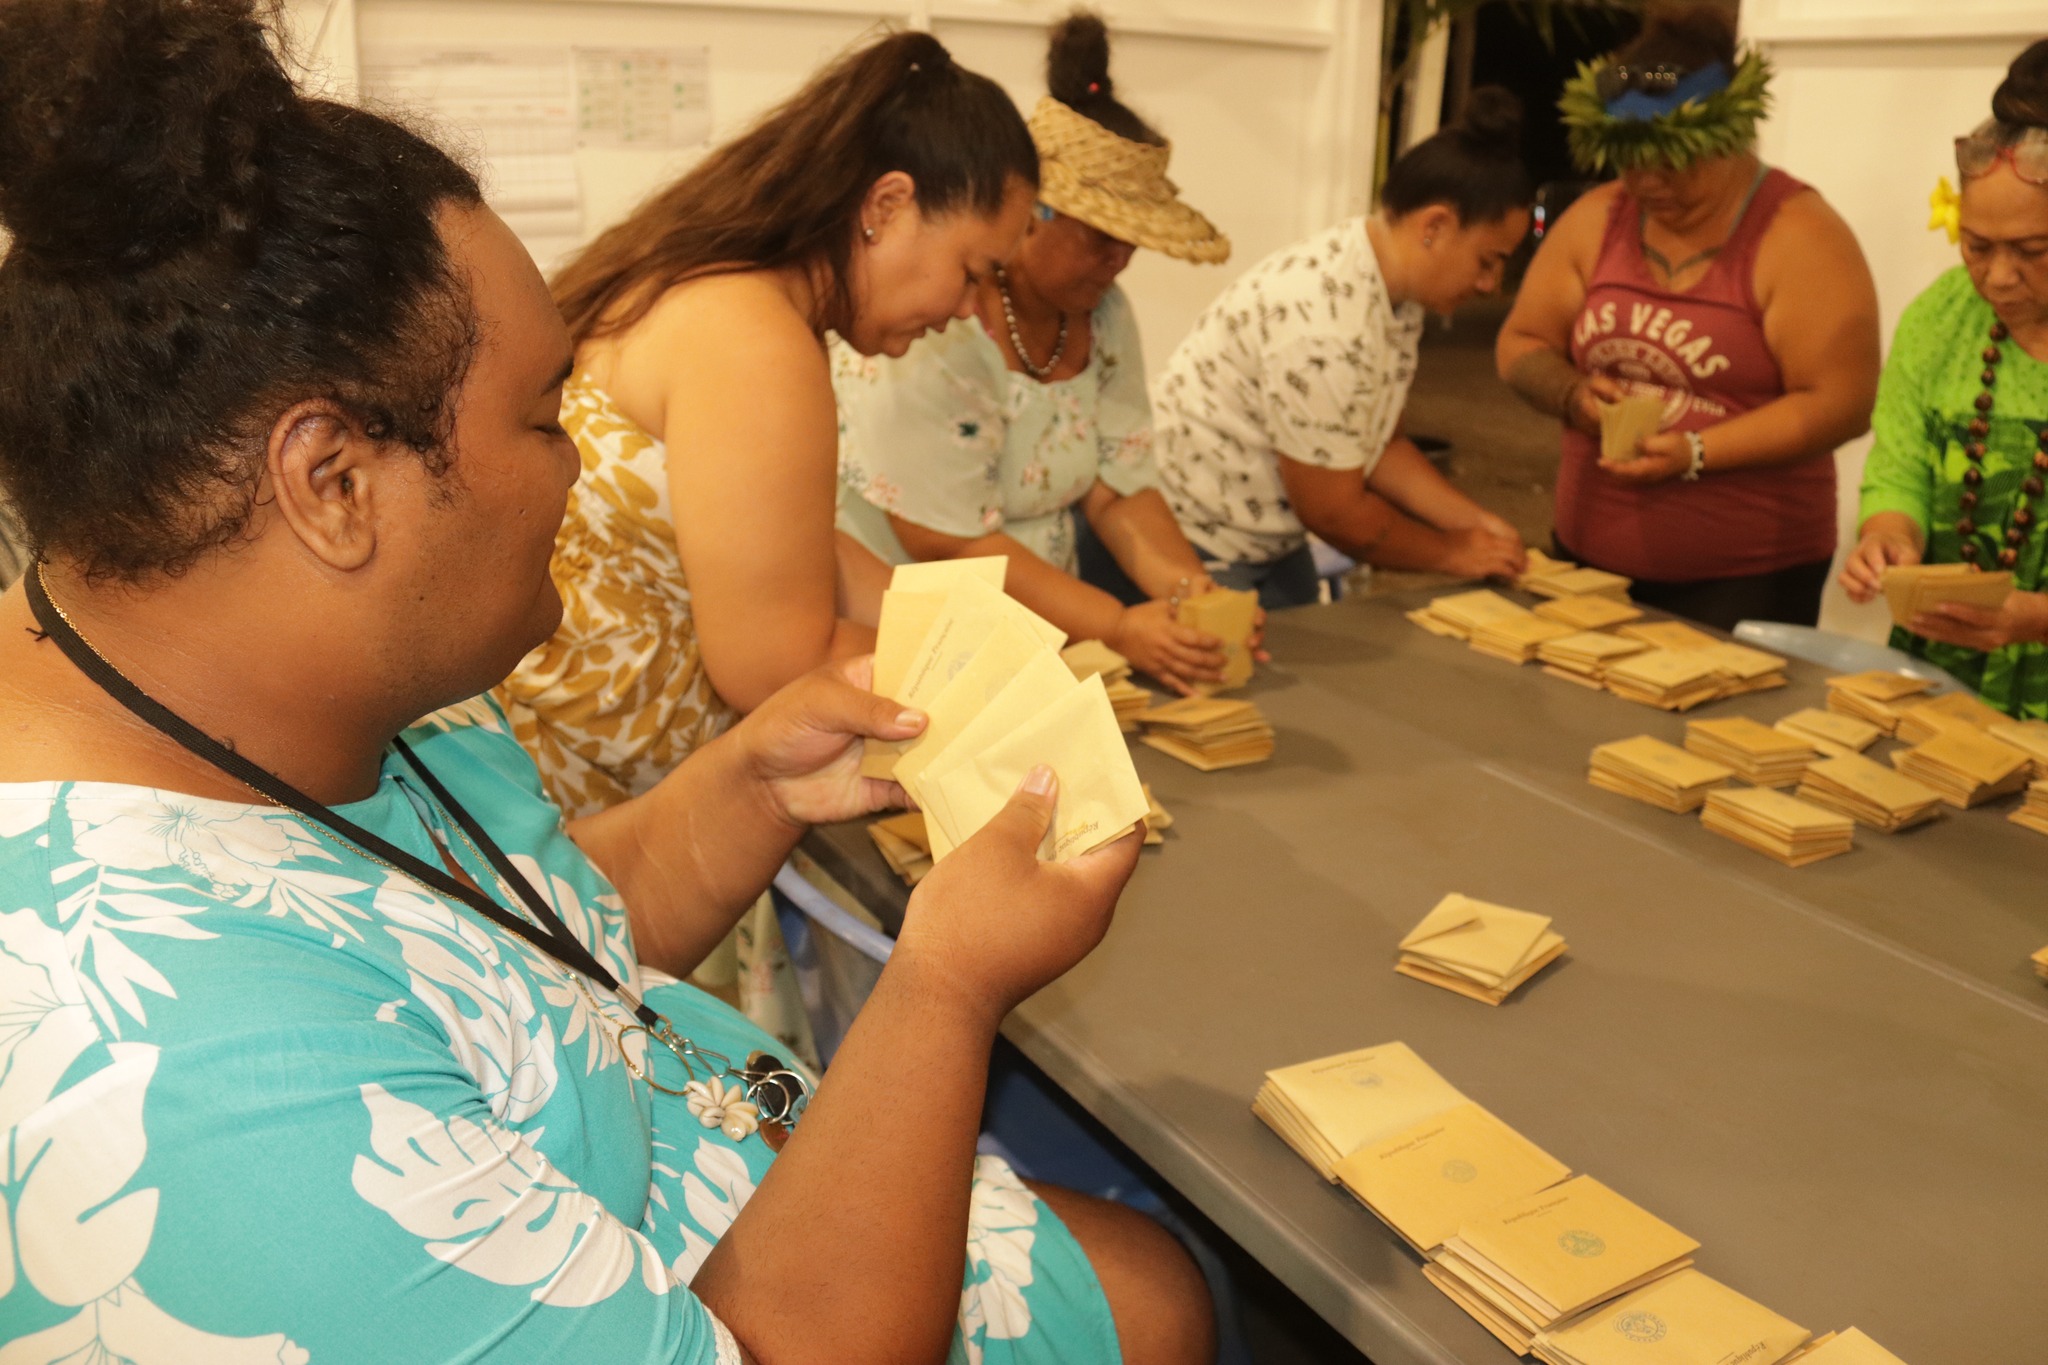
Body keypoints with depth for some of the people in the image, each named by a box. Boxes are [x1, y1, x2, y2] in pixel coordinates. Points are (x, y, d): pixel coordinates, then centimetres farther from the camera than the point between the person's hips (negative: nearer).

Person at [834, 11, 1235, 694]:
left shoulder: (1104, 317, 2)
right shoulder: (932, 325, -20)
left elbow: (1119, 489, 2)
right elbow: (951, 545, -21)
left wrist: (1188, 586, -16)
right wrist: (1119, 628, -26)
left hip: (1040, 626, 6)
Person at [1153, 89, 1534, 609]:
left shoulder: (1397, 294, 0)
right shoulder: (1324, 323, -29)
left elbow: (1378, 444, 9)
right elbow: (1333, 510, -20)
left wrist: (1478, 522, -1)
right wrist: (1452, 553, -7)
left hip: (1274, 544, 9)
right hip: (1195, 545, -9)